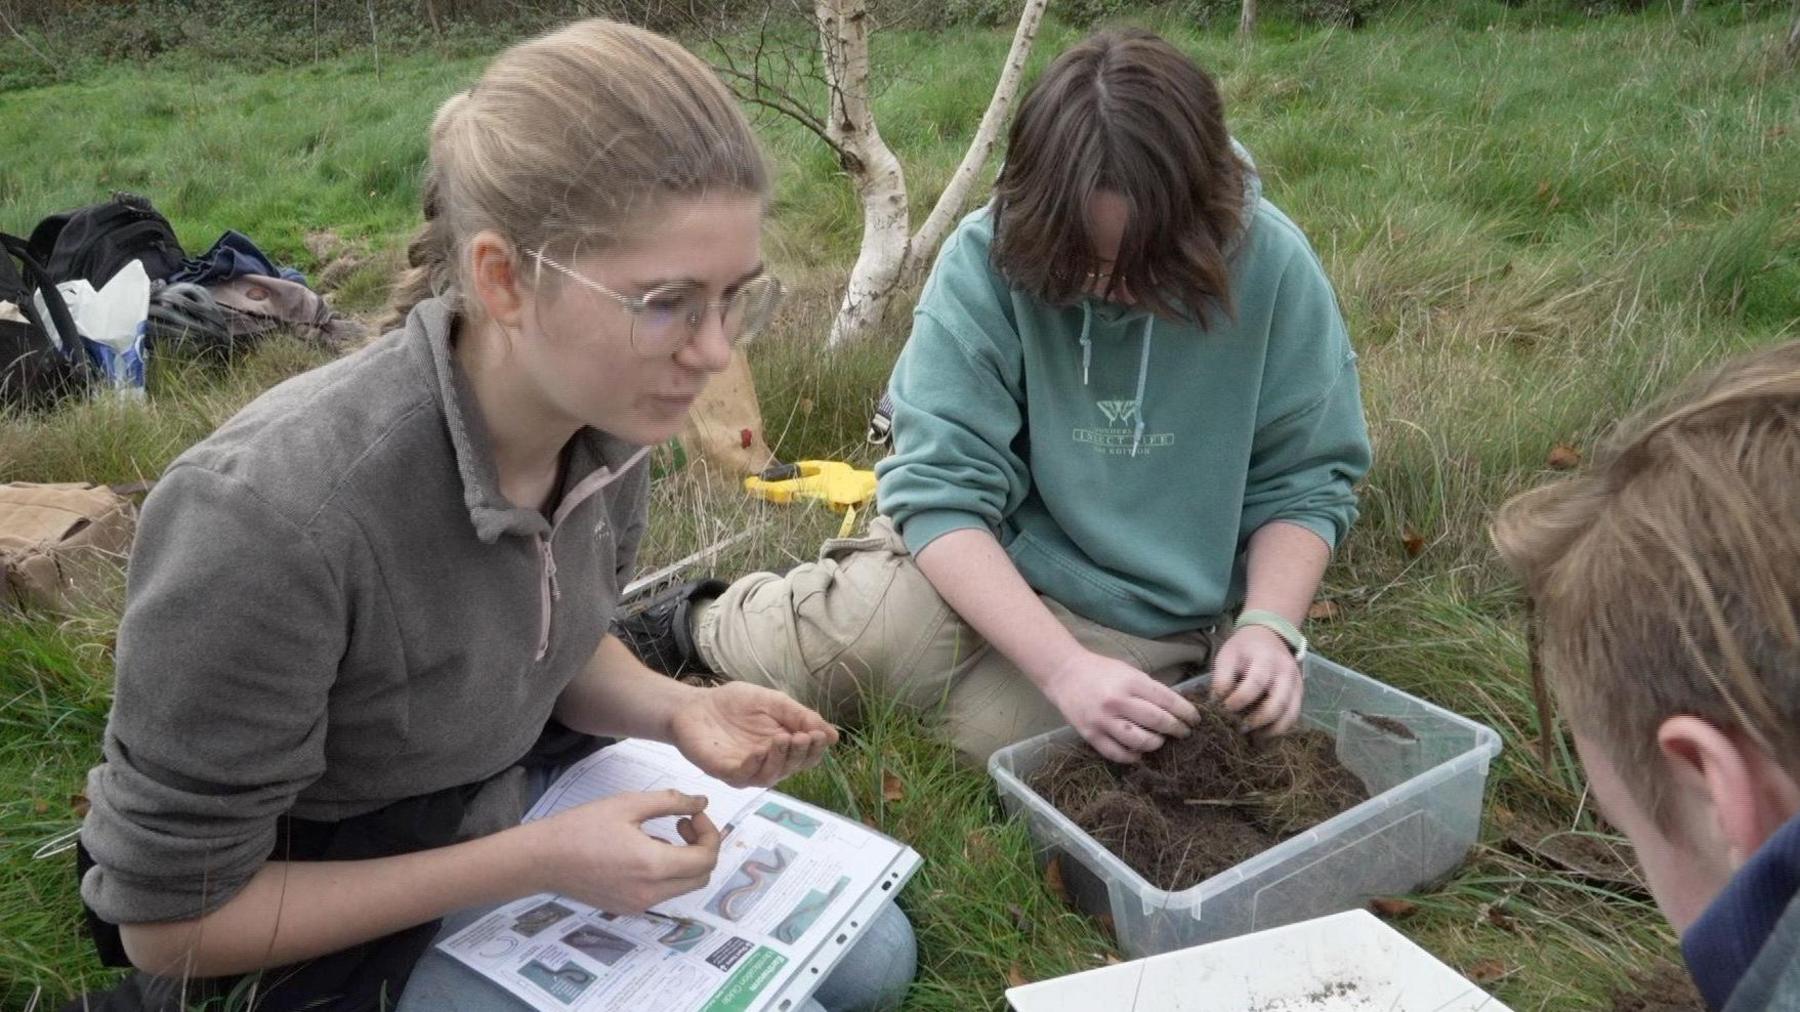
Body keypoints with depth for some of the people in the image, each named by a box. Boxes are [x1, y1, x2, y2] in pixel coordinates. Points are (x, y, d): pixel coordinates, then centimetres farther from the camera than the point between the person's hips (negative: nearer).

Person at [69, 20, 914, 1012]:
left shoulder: (605, 417, -16)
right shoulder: (267, 518, -37)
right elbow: (171, 920, -23)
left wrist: (676, 709, -17)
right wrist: (535, 863, -27)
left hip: (514, 792, 6)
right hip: (321, 925, -6)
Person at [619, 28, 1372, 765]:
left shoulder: (1272, 266, -15)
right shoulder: (986, 260, -19)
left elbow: (1304, 481, -5)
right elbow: (942, 489, -22)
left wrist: (1269, 625, -23)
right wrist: (1063, 666, -32)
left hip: (1142, 624, 2)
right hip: (985, 566, -2)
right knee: (826, 637, -31)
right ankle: (700, 625, 5)